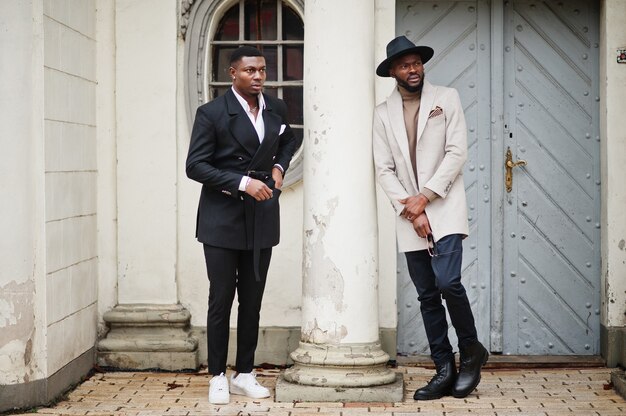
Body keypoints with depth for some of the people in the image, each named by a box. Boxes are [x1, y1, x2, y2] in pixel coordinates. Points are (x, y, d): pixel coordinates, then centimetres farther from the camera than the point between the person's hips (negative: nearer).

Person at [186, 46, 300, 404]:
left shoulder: (277, 108, 7)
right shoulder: (212, 113, -8)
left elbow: (290, 140, 27)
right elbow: (195, 166, -12)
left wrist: (280, 166, 7)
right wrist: (242, 182, -20)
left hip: (261, 218, 4)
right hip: (222, 220, -4)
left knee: (252, 300, 9)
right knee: (221, 300, 1)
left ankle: (245, 375, 19)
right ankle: (218, 377, 13)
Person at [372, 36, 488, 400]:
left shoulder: (446, 98, 3)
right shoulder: (384, 114, 9)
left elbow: (457, 152, -5)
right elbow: (384, 169, 4)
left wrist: (424, 197, -11)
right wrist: (410, 211, -9)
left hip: (445, 209, -3)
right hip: (410, 218, 3)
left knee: (447, 282, -18)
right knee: (428, 296, 5)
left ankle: (471, 352, 5)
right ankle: (445, 371, 12)